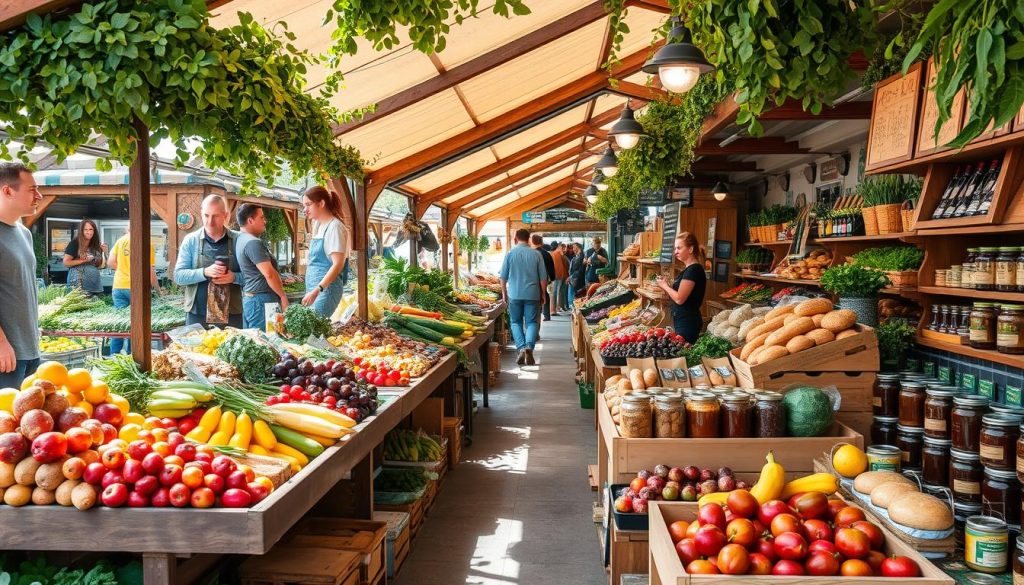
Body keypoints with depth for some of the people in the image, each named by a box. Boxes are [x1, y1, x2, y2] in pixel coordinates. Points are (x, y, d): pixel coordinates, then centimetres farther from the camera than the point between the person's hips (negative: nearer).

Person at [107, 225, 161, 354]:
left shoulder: (121, 240, 4)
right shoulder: (147, 245, -6)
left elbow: (110, 263, 5)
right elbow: (150, 272, -5)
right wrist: (158, 291, 5)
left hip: (118, 287, 3)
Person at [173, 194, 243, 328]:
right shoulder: (191, 240, 3)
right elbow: (178, 276, -2)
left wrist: (234, 277, -18)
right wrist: (205, 272, -18)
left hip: (232, 315, 0)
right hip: (197, 315, 0)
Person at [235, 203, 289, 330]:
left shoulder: (241, 239, 14)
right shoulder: (253, 242, -17)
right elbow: (269, 274, -22)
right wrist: (283, 296, -12)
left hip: (248, 298, 10)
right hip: (261, 300, -10)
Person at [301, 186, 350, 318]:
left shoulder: (335, 227, -13)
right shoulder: (318, 225, 13)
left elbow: (338, 264, -20)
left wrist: (317, 290, -27)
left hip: (326, 287, -8)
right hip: (315, 287, 8)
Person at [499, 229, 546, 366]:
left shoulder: (510, 253, -1)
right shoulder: (536, 254, 0)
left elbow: (503, 277, 2)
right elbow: (543, 277, 2)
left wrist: (504, 293, 15)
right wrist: (543, 294, 13)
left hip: (514, 294, 0)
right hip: (532, 294, 0)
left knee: (515, 322, 11)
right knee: (531, 322, 7)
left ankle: (521, 348, -5)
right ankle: (529, 346, -13)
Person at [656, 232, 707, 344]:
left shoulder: (693, 269, -16)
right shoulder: (690, 269, 13)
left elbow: (680, 299, -20)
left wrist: (665, 286, -5)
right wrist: (666, 287, 3)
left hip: (687, 323, -10)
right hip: (682, 321, 10)